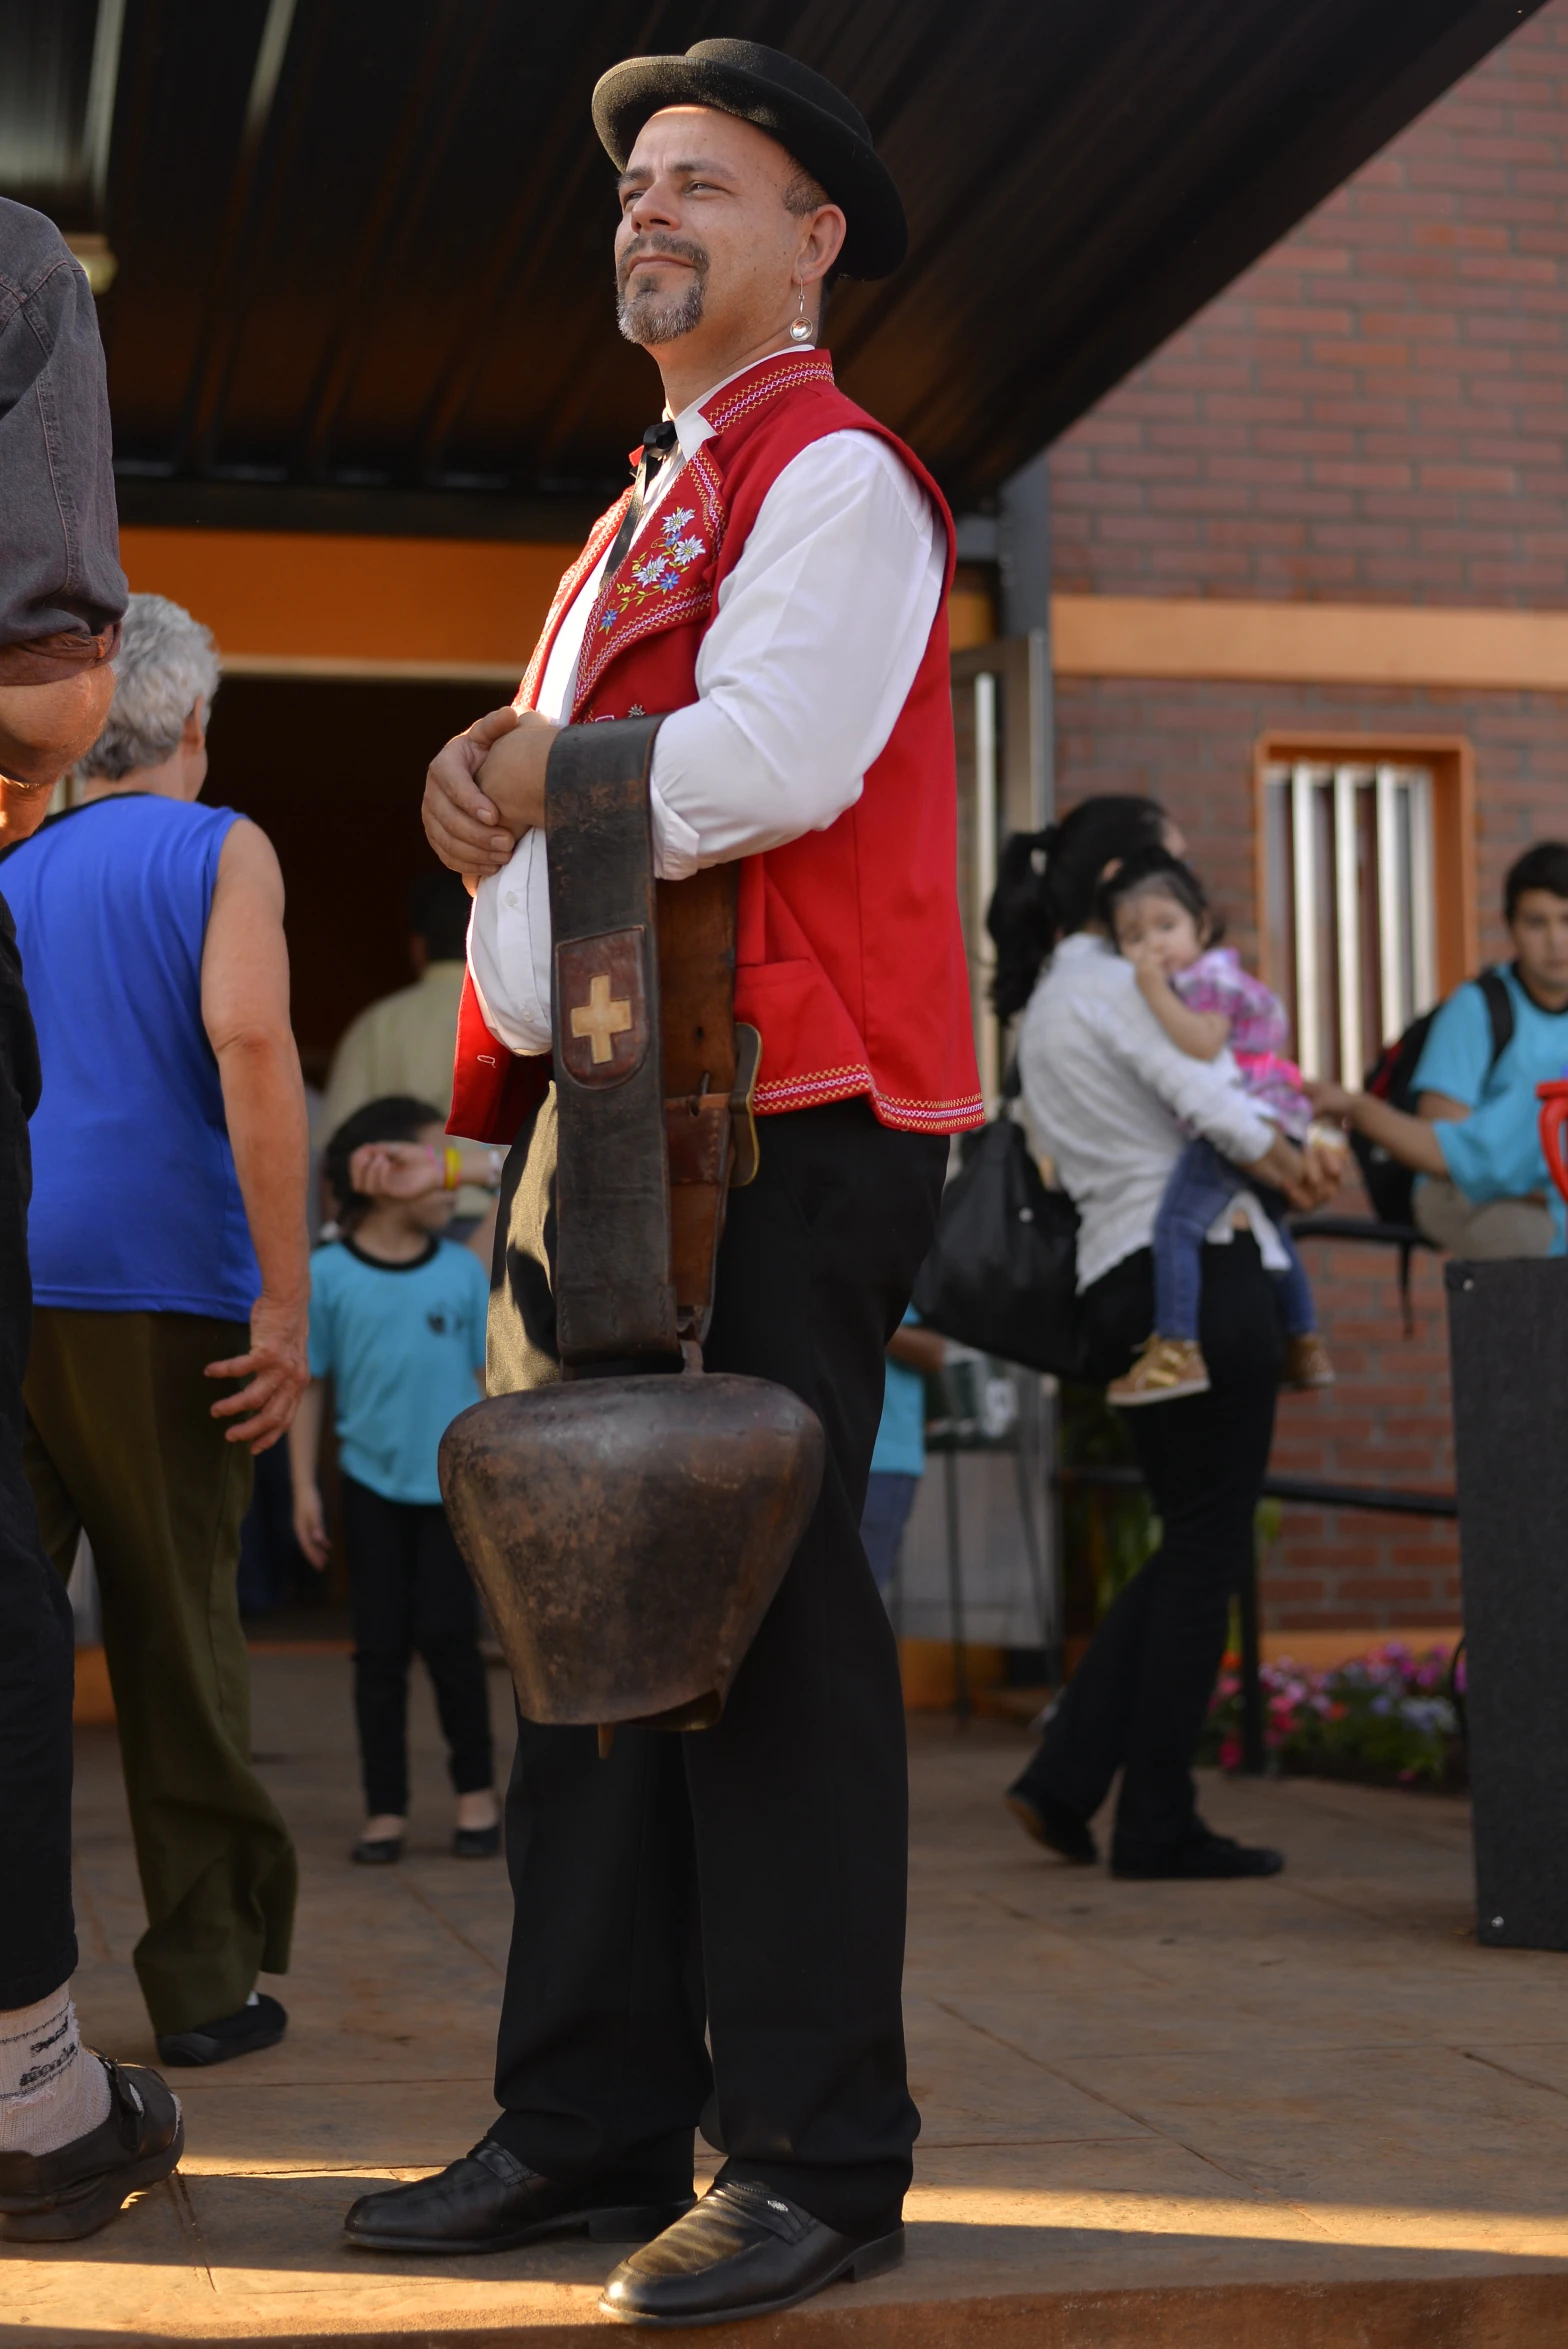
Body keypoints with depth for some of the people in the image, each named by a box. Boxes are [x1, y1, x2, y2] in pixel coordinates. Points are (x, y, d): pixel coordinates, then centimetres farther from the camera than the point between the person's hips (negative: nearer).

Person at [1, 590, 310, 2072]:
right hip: (156, 1287, -4)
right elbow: (249, 1043, -13)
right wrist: (286, 1298, -15)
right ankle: (205, 1977, 10)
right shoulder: (218, 850, 2)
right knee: (177, 1642, 4)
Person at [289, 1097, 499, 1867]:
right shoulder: (326, 1275, -5)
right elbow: (308, 1386, 1)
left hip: (452, 1482, 0)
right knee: (380, 1647, 4)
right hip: (372, 1484, 0)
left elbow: (487, 1379, 6)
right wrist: (304, 1488, -1)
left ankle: (476, 1790, 15)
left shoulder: (463, 1270, 0)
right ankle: (385, 1809, 13)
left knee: (448, 1635, -3)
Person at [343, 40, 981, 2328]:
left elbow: (776, 759, -18)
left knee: (766, 1618, -8)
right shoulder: (642, 518, 27)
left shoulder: (836, 475, -2)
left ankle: (811, 2156, 0)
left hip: (778, 1125, -9)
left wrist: (525, 792, -5)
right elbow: (550, 773, 24)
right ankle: (596, 2119, 17)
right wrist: (500, 774, 1)